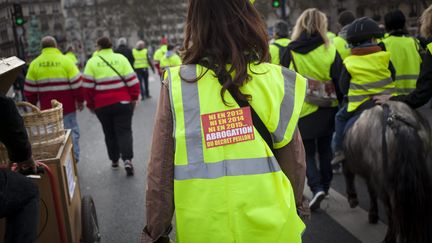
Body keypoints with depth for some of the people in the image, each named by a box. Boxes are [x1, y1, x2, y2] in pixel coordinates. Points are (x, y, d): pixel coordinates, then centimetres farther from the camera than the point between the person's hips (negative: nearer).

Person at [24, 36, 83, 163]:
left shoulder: (34, 64, 3)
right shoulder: (65, 61, -5)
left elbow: (29, 89, 5)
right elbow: (77, 83, -7)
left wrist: (32, 104, 18)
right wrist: (80, 100, 5)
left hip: (47, 108, 3)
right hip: (67, 106, -2)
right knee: (71, 132, 8)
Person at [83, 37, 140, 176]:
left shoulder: (92, 62, -1)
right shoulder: (121, 58, 1)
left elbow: (88, 86, -3)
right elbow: (132, 80, -3)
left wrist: (90, 105, 7)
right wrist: (134, 97, 7)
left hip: (102, 105, 1)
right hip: (123, 103, 0)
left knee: (109, 133, 17)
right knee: (124, 131, 2)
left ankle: (114, 160, 26)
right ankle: (127, 159, -15)